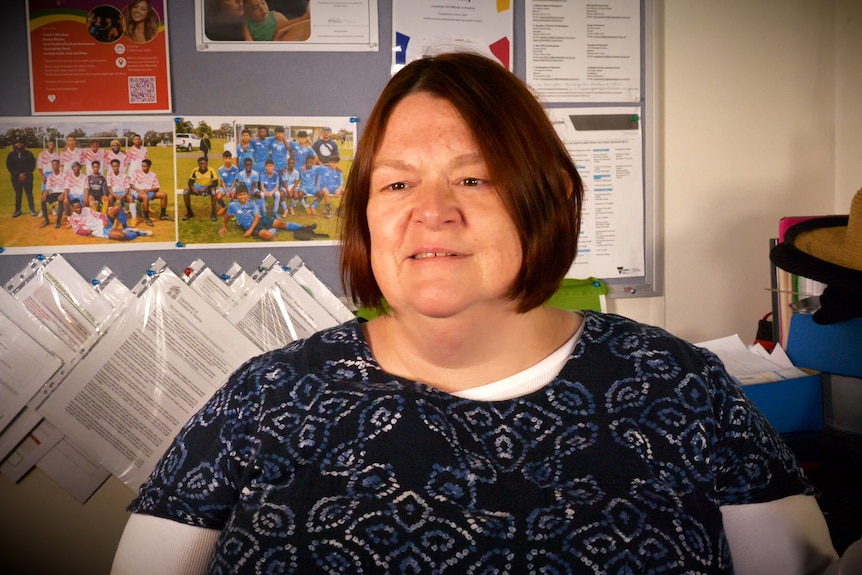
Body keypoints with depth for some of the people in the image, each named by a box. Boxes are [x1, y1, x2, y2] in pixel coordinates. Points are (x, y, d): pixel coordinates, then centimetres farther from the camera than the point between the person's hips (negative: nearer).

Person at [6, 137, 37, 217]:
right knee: (18, 194, 6)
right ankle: (17, 210, 13)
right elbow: (9, 167, 0)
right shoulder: (11, 155, 4)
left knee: (29, 193, -2)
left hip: (27, 177, -1)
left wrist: (25, 174, -11)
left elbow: (32, 165, 1)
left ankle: (32, 210, 3)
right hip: (16, 178, 1)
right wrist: (18, 174, -11)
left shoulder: (28, 154, 2)